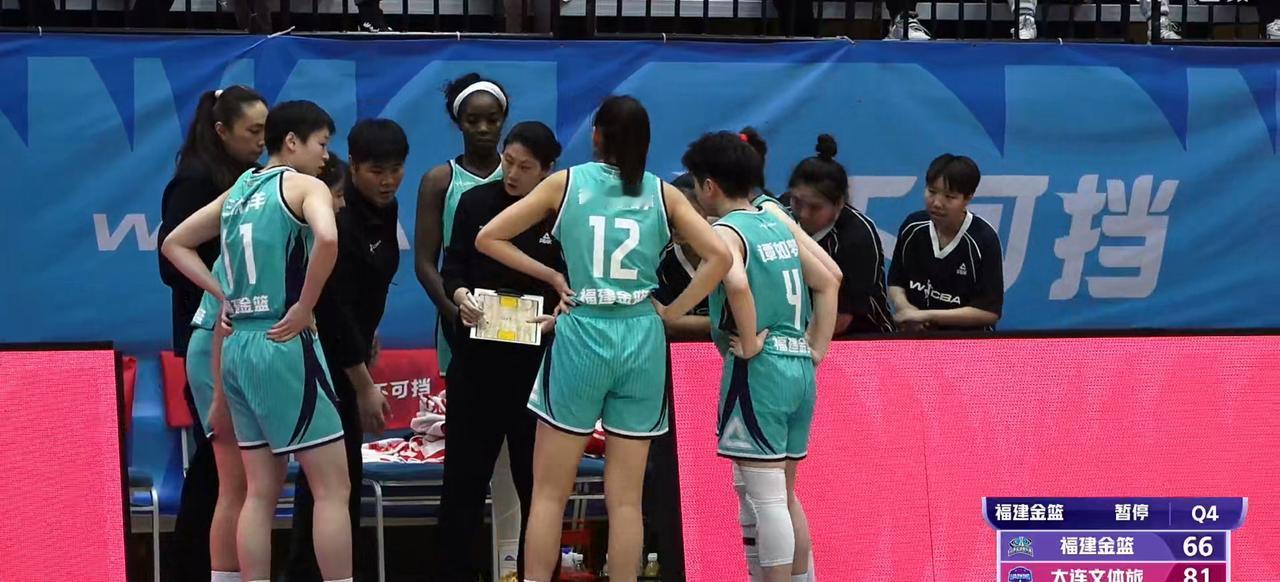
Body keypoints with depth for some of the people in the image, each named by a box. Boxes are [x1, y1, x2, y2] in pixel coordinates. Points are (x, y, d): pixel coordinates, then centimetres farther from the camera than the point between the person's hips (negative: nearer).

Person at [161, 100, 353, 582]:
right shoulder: (305, 185, -6)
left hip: (238, 344, 7)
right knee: (333, 488, -2)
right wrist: (305, 307, -16)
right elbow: (327, 239, -28)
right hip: (286, 346, -7)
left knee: (260, 492, 10)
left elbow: (174, 243, 25)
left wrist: (226, 297, 15)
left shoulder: (237, 192, 15)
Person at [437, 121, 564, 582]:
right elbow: (452, 267, 3)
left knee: (536, 473, 5)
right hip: (478, 353, 2)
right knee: (464, 469, 3)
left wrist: (558, 315, -21)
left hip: (536, 358, -2)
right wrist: (459, 295, -18)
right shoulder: (476, 202, 2)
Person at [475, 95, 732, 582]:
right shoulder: (662, 193, 4)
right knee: (625, 499, 6)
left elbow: (487, 238, 3)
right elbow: (719, 256, -3)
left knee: (549, 492, 7)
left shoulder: (566, 183, 2)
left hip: (580, 338, -1)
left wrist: (551, 276, 8)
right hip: (641, 342, 1)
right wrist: (672, 311, 3)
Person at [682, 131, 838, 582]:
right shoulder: (778, 226, 15)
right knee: (784, 496, 17)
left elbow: (737, 284, -28)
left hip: (758, 371, -8)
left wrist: (750, 342, -17)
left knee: (766, 498, -6)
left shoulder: (725, 231, -8)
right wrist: (817, 349, 17)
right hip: (799, 368, 8)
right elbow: (828, 282, 19)